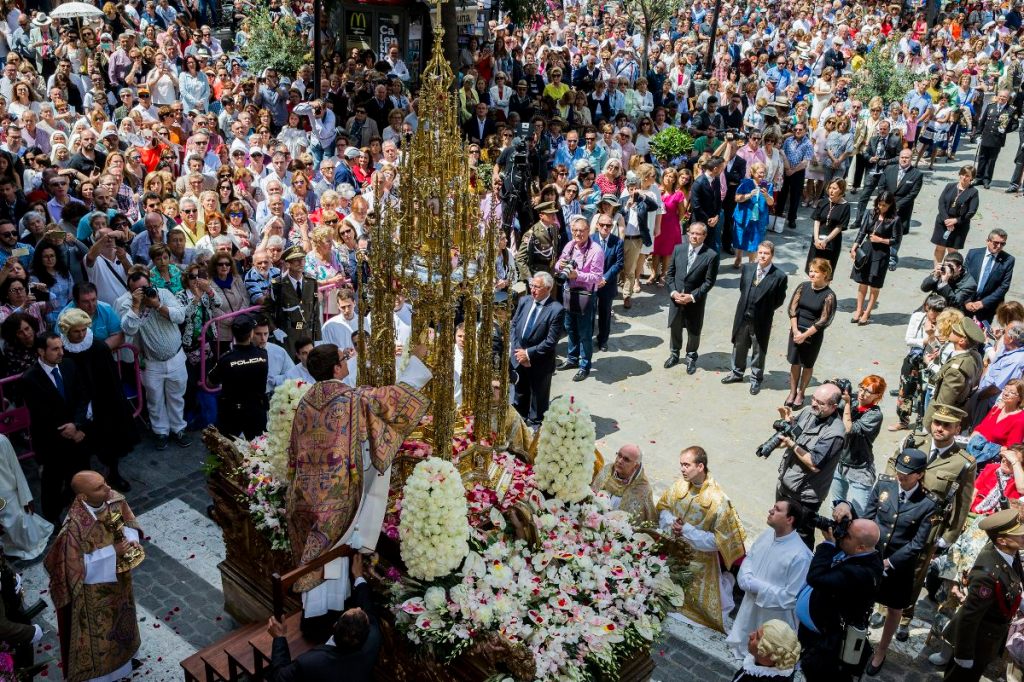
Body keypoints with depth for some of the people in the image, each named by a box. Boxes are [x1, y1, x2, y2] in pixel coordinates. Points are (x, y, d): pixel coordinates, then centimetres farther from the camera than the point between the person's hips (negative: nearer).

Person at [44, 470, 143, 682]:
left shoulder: (115, 499, -18)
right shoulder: (74, 527, -36)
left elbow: (129, 523, 0)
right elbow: (77, 569, -28)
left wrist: (132, 540, -20)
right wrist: (112, 551, -32)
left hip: (118, 577, 6)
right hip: (94, 589, -6)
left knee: (119, 616, 30)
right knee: (97, 630, 18)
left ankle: (122, 652, 57)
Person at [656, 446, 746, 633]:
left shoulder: (718, 500, -26)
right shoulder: (680, 484, -13)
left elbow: (718, 540, -21)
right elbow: (663, 507, 4)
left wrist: (687, 531, -23)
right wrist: (672, 524, -16)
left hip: (700, 560, -5)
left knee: (699, 598, 13)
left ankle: (725, 582, 38)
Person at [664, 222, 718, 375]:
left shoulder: (711, 256, -12)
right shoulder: (678, 249, -1)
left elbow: (709, 281, -11)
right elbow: (670, 273, 4)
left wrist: (692, 296, -18)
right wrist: (673, 291, -9)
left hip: (696, 300, -3)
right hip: (676, 297, 3)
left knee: (693, 331, 10)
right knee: (674, 327, 16)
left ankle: (691, 357, 31)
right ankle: (674, 354, 37)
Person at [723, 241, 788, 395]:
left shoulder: (779, 276, -16)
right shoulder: (747, 268, -4)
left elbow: (779, 300, -6)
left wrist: (765, 310, -4)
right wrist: (746, 304, 7)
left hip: (761, 320, -4)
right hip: (743, 316, 4)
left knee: (759, 351, 12)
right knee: (739, 346, 20)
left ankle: (756, 379, 30)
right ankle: (737, 373, 41)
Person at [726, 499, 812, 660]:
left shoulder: (800, 556, -29)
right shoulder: (767, 534, -8)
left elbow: (792, 597, -26)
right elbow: (748, 559, 6)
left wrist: (759, 588, -21)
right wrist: (748, 580, -14)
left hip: (775, 617, -6)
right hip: (751, 608, 6)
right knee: (743, 646, 28)